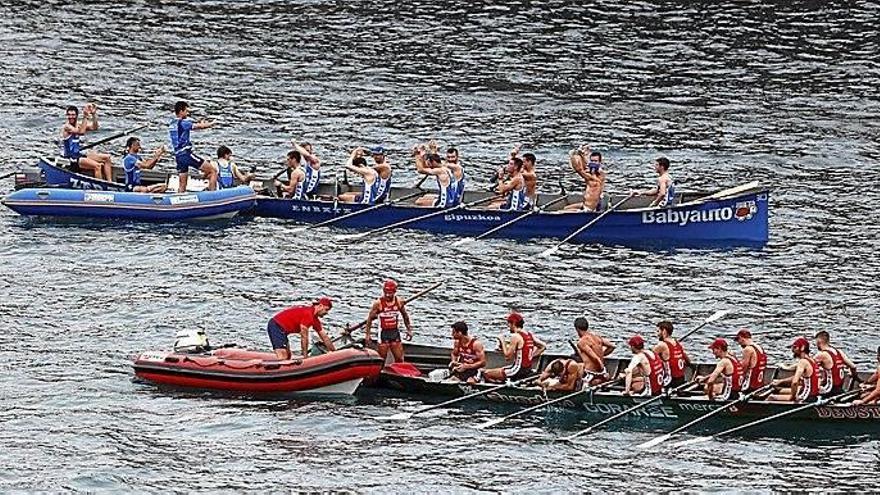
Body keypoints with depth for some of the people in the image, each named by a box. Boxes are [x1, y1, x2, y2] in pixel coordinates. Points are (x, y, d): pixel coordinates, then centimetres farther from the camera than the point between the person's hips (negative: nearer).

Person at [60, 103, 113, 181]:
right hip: (70, 159, -9)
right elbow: (81, 132, -27)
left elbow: (94, 128, 0)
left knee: (106, 158, 7)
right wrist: (85, 117, -26)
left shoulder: (79, 125, 11)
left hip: (79, 155, 9)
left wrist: (94, 114, -11)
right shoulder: (66, 127, -13)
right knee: (97, 166, -27)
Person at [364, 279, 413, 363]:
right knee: (381, 359, 0)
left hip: (395, 333, 3)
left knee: (399, 359, 2)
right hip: (383, 333, -3)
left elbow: (405, 316, 15)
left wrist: (409, 330, 13)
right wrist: (367, 334, -8)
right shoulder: (378, 303, -10)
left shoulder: (399, 302, 0)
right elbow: (370, 318, -4)